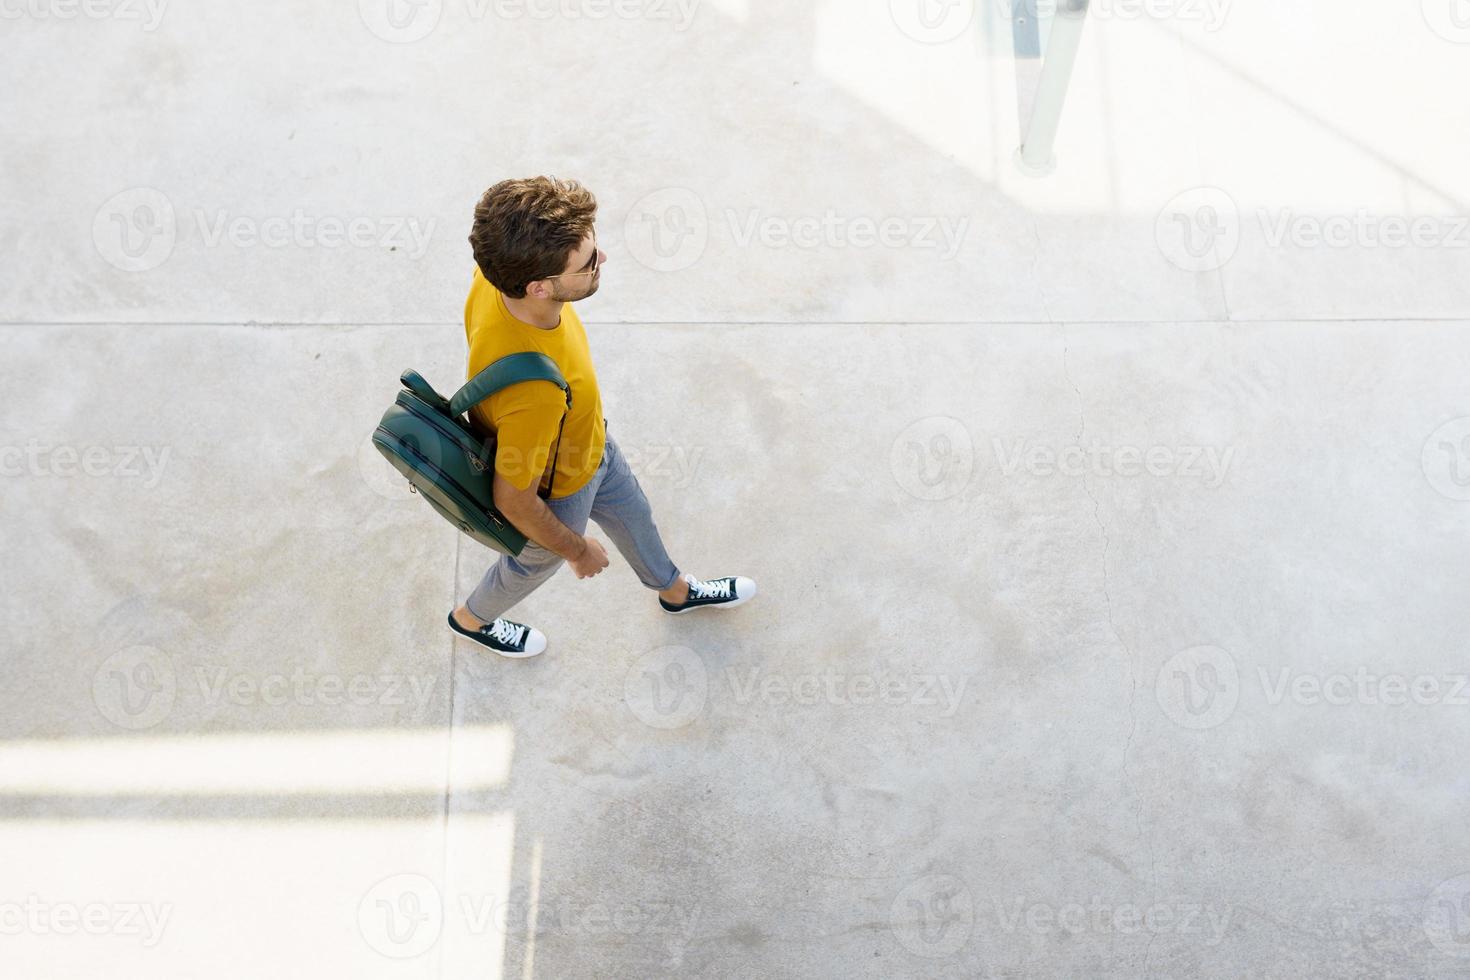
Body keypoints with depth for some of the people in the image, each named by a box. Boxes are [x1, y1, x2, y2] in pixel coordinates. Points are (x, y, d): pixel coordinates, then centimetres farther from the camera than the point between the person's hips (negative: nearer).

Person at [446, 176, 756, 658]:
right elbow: (513, 500, -32)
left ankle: (675, 590, 65)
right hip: (556, 489, -6)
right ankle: (472, 618, 62)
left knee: (632, 514, 32)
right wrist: (578, 551, -13)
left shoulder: (496, 280, -29)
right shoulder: (532, 392, -50)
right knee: (539, 559, 28)